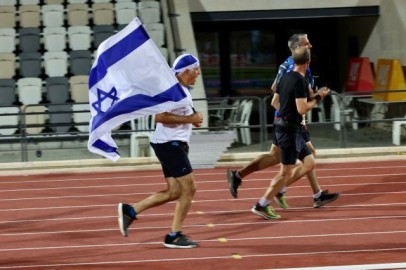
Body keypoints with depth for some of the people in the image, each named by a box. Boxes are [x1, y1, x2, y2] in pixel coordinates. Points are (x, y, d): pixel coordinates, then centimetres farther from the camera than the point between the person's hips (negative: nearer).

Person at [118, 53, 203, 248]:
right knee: (189, 188, -6)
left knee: (175, 192, 9)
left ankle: (130, 211, 11)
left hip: (175, 144, 10)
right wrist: (188, 119, -21)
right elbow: (160, 116, -26)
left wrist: (192, 119, 11)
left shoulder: (183, 90, 15)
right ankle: (174, 236, 1)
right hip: (170, 144, -10)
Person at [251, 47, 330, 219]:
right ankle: (261, 205, 4)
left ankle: (277, 189, 13)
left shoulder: (286, 78, 9)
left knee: (309, 163, 12)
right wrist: (318, 98, -12)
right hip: (290, 129, -9)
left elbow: (274, 103, 17)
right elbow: (302, 109, -22)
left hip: (282, 126, 9)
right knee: (286, 171, -2)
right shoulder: (300, 81, -18)